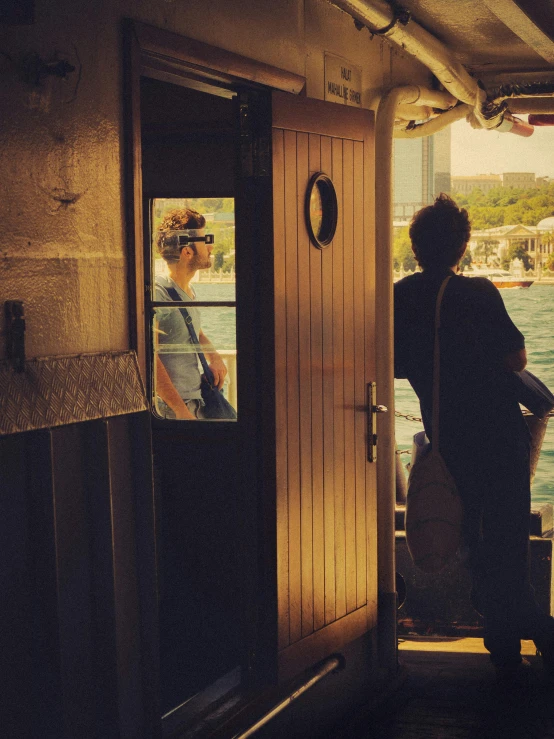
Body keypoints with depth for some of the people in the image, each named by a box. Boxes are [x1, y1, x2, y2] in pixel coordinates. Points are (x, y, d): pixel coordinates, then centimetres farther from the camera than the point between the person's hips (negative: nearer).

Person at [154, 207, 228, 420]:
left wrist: (214, 357, 8)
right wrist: (180, 409, -24)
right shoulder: (158, 292, -16)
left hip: (196, 401, 8)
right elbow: (148, 357, -22)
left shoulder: (189, 291, 13)